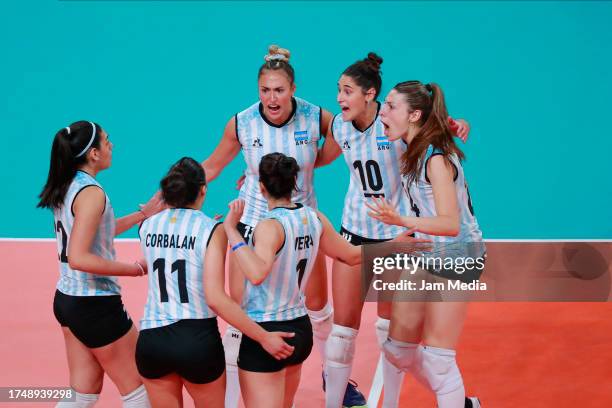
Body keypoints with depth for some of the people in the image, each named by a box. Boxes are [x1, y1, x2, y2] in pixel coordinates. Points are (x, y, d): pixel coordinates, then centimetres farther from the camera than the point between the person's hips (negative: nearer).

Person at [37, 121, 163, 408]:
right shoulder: (91, 193, -20)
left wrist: (141, 214, 21)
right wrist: (135, 269, -23)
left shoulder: (66, 188, 7)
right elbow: (79, 259, -28)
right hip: (96, 305, -9)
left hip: (67, 299, 9)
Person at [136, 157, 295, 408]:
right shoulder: (211, 230, -9)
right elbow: (215, 299, -18)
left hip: (151, 340, 3)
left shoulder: (147, 226, 4)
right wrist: (263, 337, -13)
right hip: (198, 340, -3)